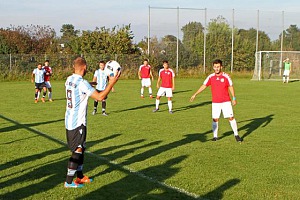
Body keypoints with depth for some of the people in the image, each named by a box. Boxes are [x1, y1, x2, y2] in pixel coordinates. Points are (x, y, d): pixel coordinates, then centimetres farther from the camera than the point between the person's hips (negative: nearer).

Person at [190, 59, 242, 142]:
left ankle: (236, 135, 8)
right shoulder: (211, 77, 1)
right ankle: (215, 136, 12)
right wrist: (195, 94, -3)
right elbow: (204, 86, 3)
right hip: (215, 102, 2)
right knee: (215, 119, 0)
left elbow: (231, 87, 3)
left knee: (231, 117, -3)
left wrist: (234, 98, 0)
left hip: (226, 101, -2)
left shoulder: (226, 76, -4)